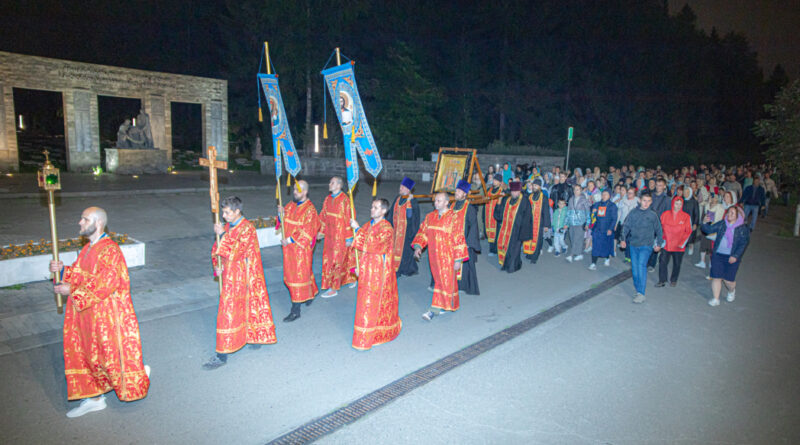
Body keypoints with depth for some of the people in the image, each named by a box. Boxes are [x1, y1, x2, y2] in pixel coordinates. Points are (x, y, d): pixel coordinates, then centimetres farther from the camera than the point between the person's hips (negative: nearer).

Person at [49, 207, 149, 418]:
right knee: (89, 353, 15)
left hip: (107, 314, -9)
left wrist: (73, 291, -20)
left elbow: (106, 284, -25)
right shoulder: (88, 249, 9)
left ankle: (140, 374, 29)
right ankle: (94, 398, 28)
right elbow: (79, 274, 15)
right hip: (88, 314, 9)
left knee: (112, 353, 3)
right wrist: (62, 270, -3)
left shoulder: (109, 250, -21)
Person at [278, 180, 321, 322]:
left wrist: (290, 240, -21)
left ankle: (296, 310, 2)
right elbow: (284, 222, 13)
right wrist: (281, 214, -7)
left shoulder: (309, 209, -15)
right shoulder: (291, 205, 7)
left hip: (301, 247, -7)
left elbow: (306, 231, -19)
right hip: (289, 246, 8)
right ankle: (311, 293, 40)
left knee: (298, 276, -4)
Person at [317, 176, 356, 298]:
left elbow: (349, 218, -16)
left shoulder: (344, 200, -16)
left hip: (340, 235, -8)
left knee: (335, 261, -1)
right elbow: (323, 216, 14)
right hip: (330, 235, 8)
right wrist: (321, 231, 12)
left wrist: (349, 237, -15)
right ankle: (351, 278, 34)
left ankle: (333, 289, 10)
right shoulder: (328, 199, 6)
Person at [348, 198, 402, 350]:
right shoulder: (369, 225, 10)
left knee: (373, 303, -3)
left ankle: (366, 339, 5)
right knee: (366, 301, 15)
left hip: (379, 272, -8)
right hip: (367, 271, 8)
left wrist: (357, 229, -22)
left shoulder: (386, 228, -16)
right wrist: (358, 266, 13)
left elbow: (371, 245, -28)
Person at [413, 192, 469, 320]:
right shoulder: (430, 217, 5)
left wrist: (458, 259, -14)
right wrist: (418, 246, -6)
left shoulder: (453, 218, -12)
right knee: (439, 280, 14)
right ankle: (446, 305, 30)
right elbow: (423, 232, 11)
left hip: (447, 256, -6)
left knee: (445, 281, -1)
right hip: (434, 255, 6)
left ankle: (434, 309, 3)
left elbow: (459, 239, -12)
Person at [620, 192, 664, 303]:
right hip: (633, 245, 3)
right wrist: (623, 239, -1)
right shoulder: (633, 212, 3)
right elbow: (626, 226, 7)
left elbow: (658, 230, 10)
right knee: (634, 268, 7)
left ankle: (641, 294, -18)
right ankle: (638, 289, 22)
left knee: (641, 265, -18)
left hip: (646, 245, -3)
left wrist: (659, 244, 10)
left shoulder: (653, 215, 0)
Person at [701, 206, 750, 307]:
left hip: (732, 258, -2)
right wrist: (705, 223, -21)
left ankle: (731, 291, 38)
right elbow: (709, 230, 0)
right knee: (716, 277, 3)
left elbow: (743, 244, -7)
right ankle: (715, 299, 15)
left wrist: (735, 256, -16)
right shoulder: (721, 224, 2)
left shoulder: (743, 229, -3)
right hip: (717, 255, 2)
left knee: (728, 279, 3)